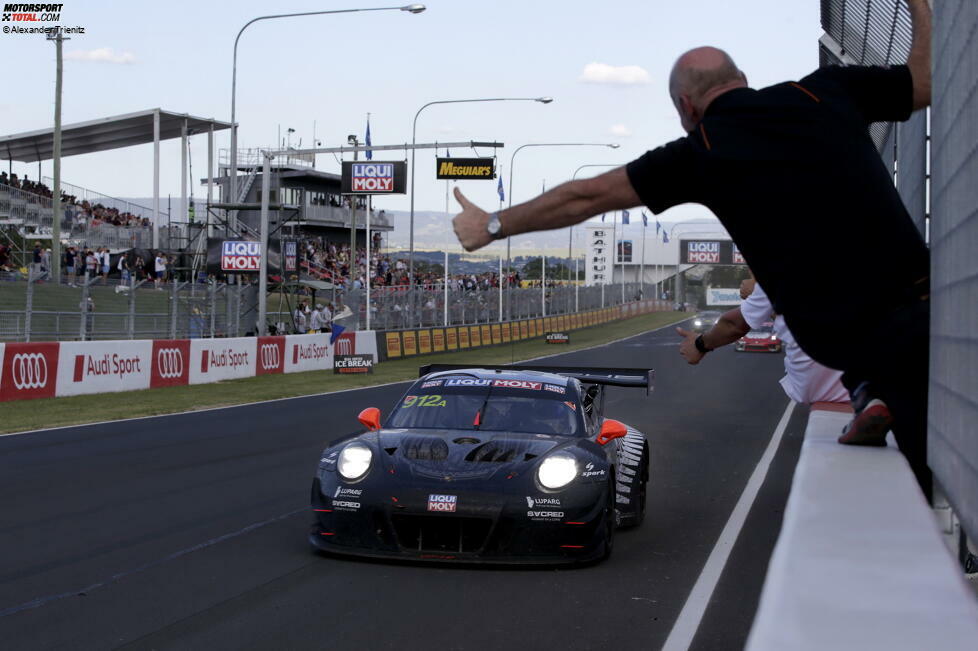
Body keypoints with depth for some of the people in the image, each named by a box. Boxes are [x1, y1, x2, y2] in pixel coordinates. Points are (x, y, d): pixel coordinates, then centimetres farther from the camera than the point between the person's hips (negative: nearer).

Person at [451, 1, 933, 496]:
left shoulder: (700, 151, 5)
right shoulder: (827, 91, 9)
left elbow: (585, 197, 12)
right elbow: (927, 80, 21)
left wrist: (494, 226, 24)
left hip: (838, 339, -1)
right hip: (923, 309, 1)